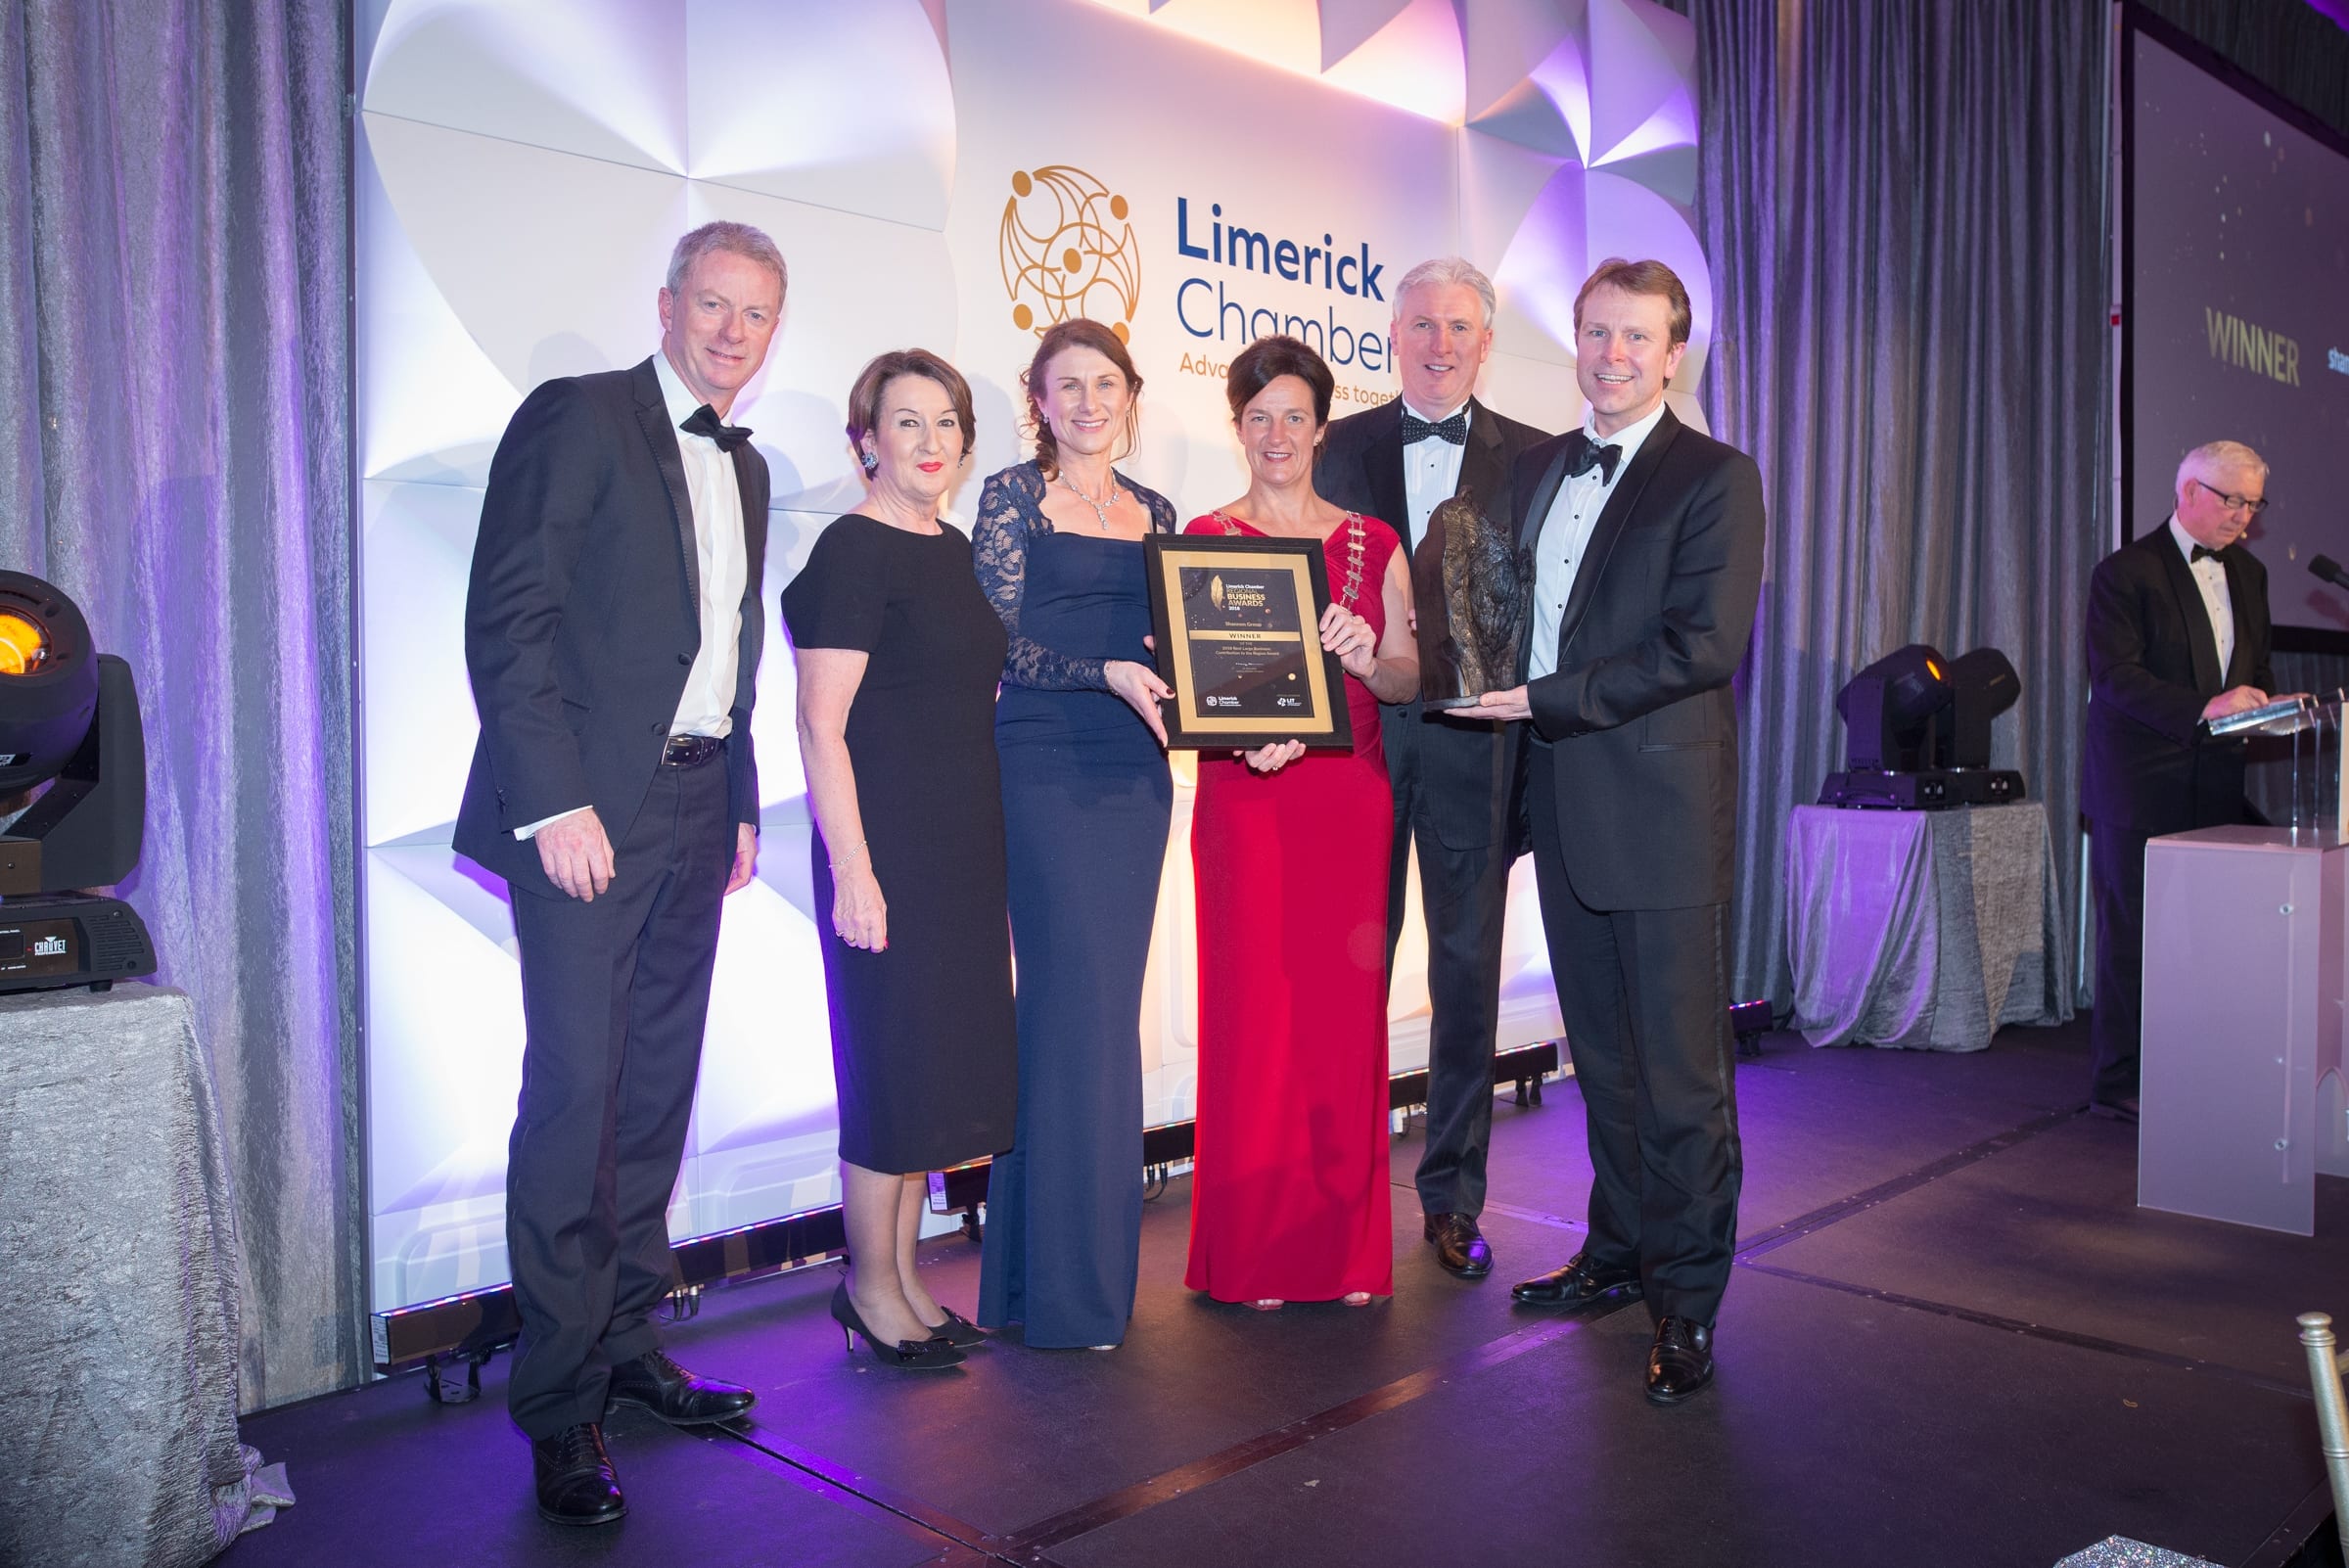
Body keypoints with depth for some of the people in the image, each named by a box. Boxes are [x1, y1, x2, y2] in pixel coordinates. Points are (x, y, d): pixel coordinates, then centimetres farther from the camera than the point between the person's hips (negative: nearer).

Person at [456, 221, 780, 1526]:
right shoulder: (575, 418, -4)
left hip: (695, 810, 7)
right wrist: (555, 803, -17)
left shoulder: (744, 467, 19)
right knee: (576, 1090, -5)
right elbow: (505, 621, -12)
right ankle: (559, 1402, 7)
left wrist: (742, 802, 16)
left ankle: (628, 1344, 25)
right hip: (588, 810, -7)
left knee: (658, 1091, 12)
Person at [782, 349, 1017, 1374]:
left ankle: (904, 1275, 26)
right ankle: (871, 1286, 18)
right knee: (893, 1065, 0)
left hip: (964, 842, 8)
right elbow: (821, 726, -16)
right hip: (888, 844, -8)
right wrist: (853, 870, -20)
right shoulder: (853, 551, -11)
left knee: (944, 1059, 13)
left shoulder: (953, 549, 13)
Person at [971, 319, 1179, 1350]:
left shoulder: (1155, 513, 16)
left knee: (1099, 1003, 8)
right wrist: (1105, 673, -20)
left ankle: (1066, 1261, 20)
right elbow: (999, 641, -7)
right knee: (1081, 1004, -8)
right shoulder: (1013, 498, 1)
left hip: (1135, 773, 6)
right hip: (1044, 768, -5)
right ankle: (1068, 1290, 2)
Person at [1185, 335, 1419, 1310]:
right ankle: (1253, 1252, 12)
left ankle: (1347, 1246, 17)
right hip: (1245, 800, -2)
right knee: (1253, 1010, -1)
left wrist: (1367, 659, -15)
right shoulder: (1203, 540, 5)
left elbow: (1411, 678, 7)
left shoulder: (1373, 544, 11)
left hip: (1350, 800, 2)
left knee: (1346, 1011, 3)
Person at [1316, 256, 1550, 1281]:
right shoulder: (1343, 447, 8)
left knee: (1468, 969, 7)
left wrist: (1528, 732, -7)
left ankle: (1453, 1197, 20)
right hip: (1358, 730, 1)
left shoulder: (1531, 458, 6)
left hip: (1474, 738, 0)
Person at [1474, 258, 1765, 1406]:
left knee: (1681, 1066, -1)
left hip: (1662, 806, -6)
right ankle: (1619, 1251, 30)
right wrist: (1485, 677, 2)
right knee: (1602, 1054, 16)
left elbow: (1705, 643, -16)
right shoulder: (1538, 467, 15)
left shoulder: (1715, 477, -5)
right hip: (1564, 805, 7)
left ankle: (1686, 1300, 11)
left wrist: (1541, 699, -17)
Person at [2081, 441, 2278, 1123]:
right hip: (2140, 786, -6)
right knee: (2132, 936, 0)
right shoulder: (2126, 572, -6)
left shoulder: (2248, 573, 16)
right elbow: (2115, 677, -15)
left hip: (2215, 785, 6)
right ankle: (2119, 1081, 9)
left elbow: (2257, 669, 22)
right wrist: (2205, 708, -25)